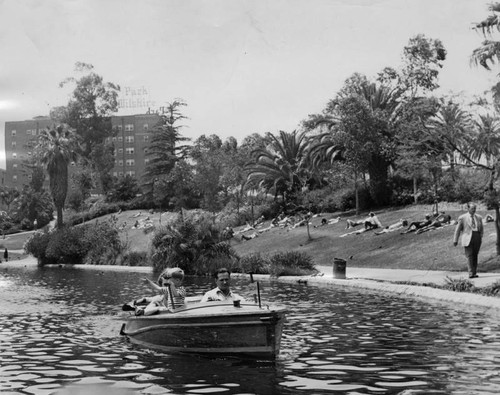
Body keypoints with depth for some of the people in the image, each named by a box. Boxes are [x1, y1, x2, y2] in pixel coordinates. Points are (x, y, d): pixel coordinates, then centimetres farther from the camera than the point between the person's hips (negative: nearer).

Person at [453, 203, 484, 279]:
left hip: (477, 238, 4)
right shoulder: (462, 218, 3)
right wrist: (455, 240, 5)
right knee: (469, 256, -10)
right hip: (468, 238, -3)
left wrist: (481, 237, 11)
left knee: (475, 256, 6)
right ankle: (471, 273, -13)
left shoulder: (479, 217, 13)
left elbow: (481, 229, 23)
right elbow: (458, 229, 6)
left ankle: (474, 273, 12)